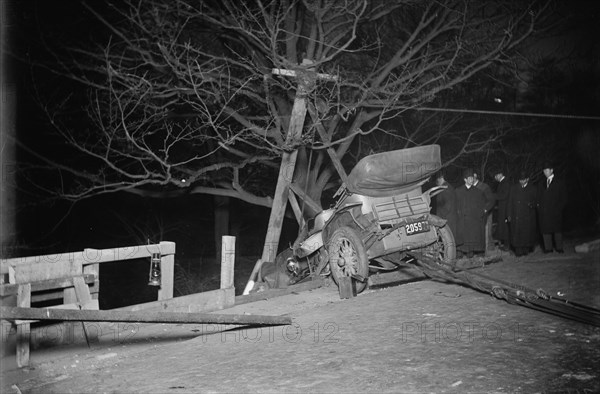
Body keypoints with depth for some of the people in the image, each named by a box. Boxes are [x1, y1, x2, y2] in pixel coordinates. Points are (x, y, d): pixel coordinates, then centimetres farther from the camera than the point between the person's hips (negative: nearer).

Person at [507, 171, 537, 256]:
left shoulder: (532, 189, 7)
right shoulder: (514, 188, 9)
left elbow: (536, 201, 9)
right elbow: (510, 202, 6)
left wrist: (532, 204, -15)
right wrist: (509, 215, -1)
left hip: (528, 216, 0)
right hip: (516, 216, 1)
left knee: (527, 233, 0)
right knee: (516, 233, -3)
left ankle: (526, 249, 9)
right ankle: (518, 250, -1)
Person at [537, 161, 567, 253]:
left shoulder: (559, 182, 5)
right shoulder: (541, 183, 17)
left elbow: (563, 197, 2)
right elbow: (539, 197, 17)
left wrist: (560, 208, -8)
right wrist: (539, 207, 3)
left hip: (555, 210, -3)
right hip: (543, 211, 3)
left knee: (557, 228, 1)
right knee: (545, 229, 0)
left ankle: (559, 247, 8)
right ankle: (548, 248, 5)